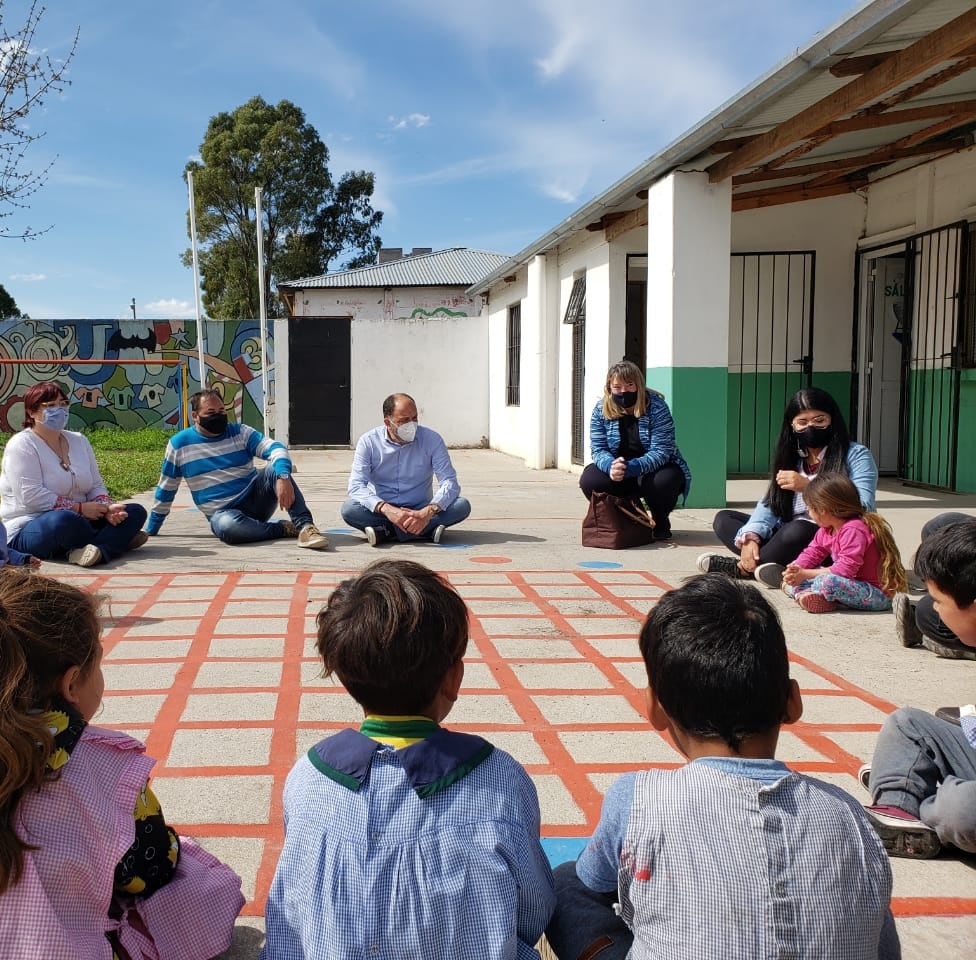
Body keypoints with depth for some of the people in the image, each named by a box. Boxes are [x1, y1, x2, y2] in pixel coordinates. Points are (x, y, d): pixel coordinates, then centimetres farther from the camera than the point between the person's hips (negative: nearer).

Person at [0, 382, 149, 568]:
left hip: (78, 521, 8)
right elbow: (31, 496, -19)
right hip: (28, 530, -8)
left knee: (136, 511, -9)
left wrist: (107, 507, -11)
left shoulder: (79, 441, 14)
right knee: (64, 520, -42)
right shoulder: (21, 445, -8)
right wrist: (80, 508, -21)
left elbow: (96, 486, 12)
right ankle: (117, 539, -17)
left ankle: (94, 549, -34)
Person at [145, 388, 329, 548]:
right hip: (223, 513, -2)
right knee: (227, 526, -39)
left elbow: (275, 449, -13)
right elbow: (166, 489, 11)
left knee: (275, 469, -26)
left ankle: (304, 526, -36)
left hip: (255, 500, 2)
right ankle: (284, 528, -20)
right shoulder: (179, 444, 1)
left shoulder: (240, 432, 2)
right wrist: (151, 530, 15)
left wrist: (283, 477, -34)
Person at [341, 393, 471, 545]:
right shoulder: (369, 442, -7)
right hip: (382, 511, -1)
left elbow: (450, 483, -12)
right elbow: (356, 486, -16)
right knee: (349, 509, -29)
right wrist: (387, 509, -35)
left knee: (462, 506, -24)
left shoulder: (432, 439, -6)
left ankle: (386, 531, -28)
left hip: (421, 511, 1)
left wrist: (428, 512, -32)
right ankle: (427, 530, -29)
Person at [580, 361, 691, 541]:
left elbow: (661, 451, -24)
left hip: (657, 468, -3)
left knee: (660, 482, -37)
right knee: (589, 479, -24)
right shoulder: (601, 409, -7)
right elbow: (597, 449, -10)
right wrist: (611, 466, -35)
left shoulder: (656, 406, -17)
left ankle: (660, 521, -1)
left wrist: (632, 467, -42)